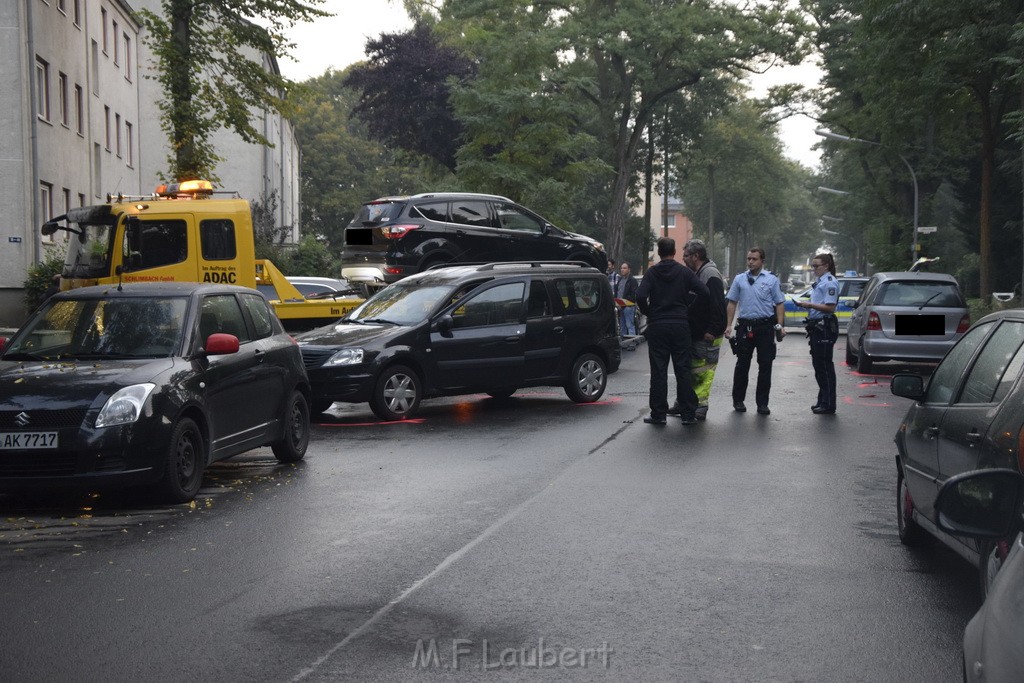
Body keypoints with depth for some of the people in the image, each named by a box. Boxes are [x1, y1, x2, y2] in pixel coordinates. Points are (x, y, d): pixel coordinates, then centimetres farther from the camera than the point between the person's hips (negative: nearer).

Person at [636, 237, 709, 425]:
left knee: (658, 371, 3)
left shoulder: (651, 272, -2)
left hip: (657, 326, -1)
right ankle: (688, 413, 6)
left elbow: (640, 296, -15)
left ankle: (658, 413, 3)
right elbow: (704, 292, -8)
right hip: (680, 326, 1)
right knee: (683, 370, 6)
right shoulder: (685, 272, 1)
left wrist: (648, 313, 2)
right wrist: (687, 303, 8)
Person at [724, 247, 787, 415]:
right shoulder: (739, 279, 9)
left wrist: (780, 326, -6)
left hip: (766, 326, -1)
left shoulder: (772, 280, 6)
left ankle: (762, 403, 8)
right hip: (745, 326, 1)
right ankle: (738, 401, 14)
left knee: (765, 365, 1)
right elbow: (732, 303, 10)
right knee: (742, 365, 5)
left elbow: (779, 304, 4)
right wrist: (729, 325, 1)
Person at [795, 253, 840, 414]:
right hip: (817, 327, 10)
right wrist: (806, 304, 13)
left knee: (825, 365, -6)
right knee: (818, 365, 15)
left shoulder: (830, 282, -12)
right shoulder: (819, 282, 18)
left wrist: (810, 305, -18)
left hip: (825, 327, -10)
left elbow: (830, 307, -19)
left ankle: (828, 405, -2)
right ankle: (822, 401, 25)